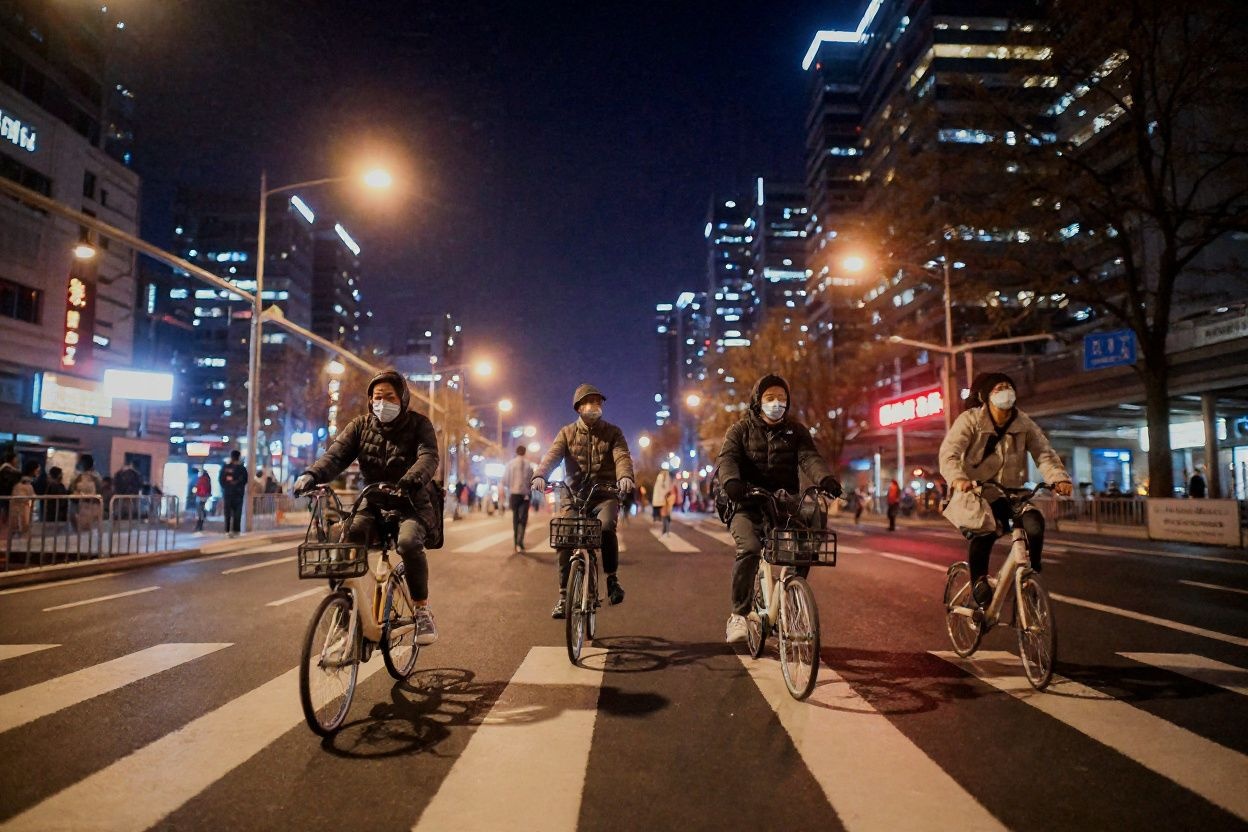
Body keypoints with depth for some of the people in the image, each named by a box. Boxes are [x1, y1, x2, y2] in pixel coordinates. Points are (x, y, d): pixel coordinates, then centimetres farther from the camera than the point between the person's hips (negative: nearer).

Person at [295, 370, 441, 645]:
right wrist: (312, 474, -31)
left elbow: (429, 457, -22)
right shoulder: (361, 426, 5)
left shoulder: (418, 424, -4)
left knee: (409, 542, -34)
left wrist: (413, 478, -45)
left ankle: (423, 611, -15)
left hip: (411, 505, -3)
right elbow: (336, 455, -9)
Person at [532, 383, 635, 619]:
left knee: (607, 527, -30)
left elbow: (622, 456, -11)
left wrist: (625, 476, -34)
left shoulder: (612, 432, 7)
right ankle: (564, 595, 3)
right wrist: (539, 475, -30)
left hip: (605, 495, -1)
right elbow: (552, 455, -8)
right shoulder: (567, 433, 9)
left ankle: (612, 577, -9)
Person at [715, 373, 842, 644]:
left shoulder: (796, 431, 13)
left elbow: (809, 457, -5)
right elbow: (727, 458, -11)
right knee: (749, 548, -27)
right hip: (748, 506, -2)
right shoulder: (741, 430, 7)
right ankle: (739, 614, -14)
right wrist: (731, 481, -34)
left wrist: (825, 478, -28)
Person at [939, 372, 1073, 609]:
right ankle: (978, 580, -3)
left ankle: (1031, 573, 1)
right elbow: (949, 452, -26)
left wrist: (1059, 478, -31)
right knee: (984, 533, -28)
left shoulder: (1024, 423, -2)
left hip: (1009, 493, 4)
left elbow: (1044, 452, -11)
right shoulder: (970, 420, -14)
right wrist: (958, 478, -47)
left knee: (1035, 523, -23)